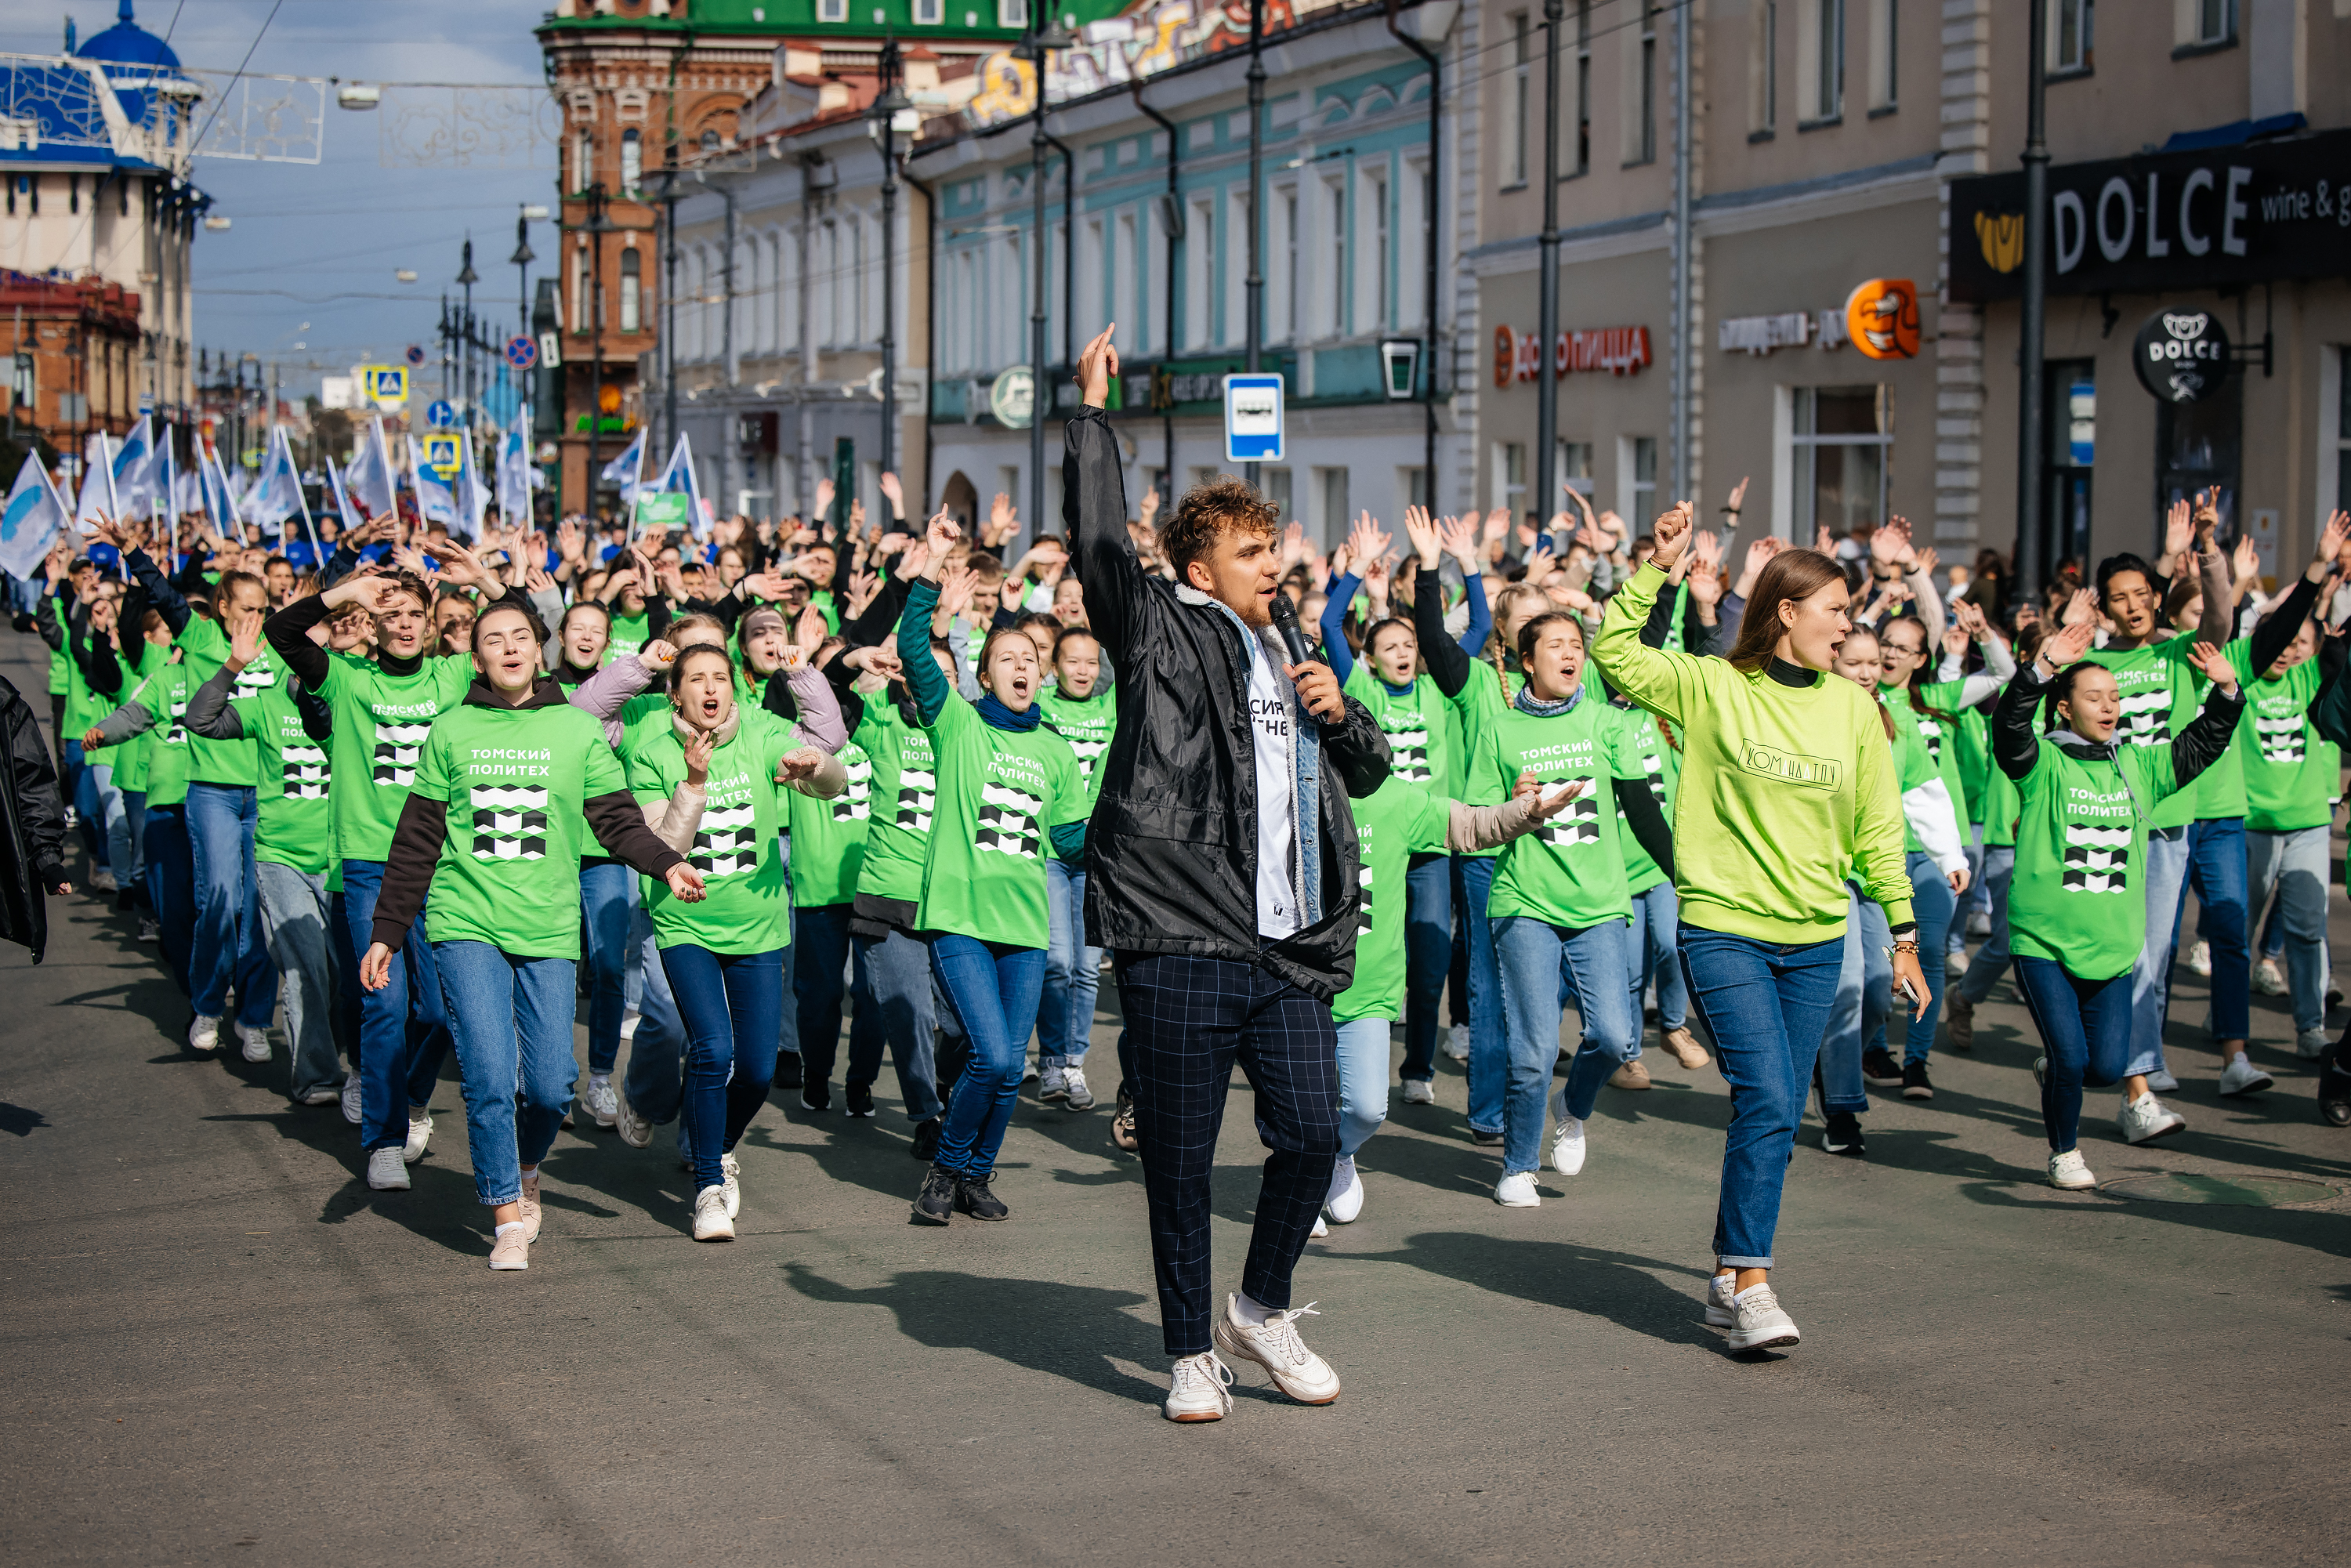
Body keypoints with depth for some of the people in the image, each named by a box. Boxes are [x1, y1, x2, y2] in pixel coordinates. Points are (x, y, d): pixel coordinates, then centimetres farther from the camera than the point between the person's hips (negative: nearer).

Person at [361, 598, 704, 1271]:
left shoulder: (580, 730, 7)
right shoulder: (450, 732, 7)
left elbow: (618, 820, 3)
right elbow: (416, 842, 10)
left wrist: (668, 864, -16)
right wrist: (386, 932, 8)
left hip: (550, 933, 1)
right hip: (466, 927, -1)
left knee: (550, 1085, -2)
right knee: (490, 1077, -10)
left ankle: (525, 1172, 29)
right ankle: (508, 1216, 4)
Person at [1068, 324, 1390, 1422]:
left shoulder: (1285, 655, 22)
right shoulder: (1164, 634, 3)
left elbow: (1369, 773, 30)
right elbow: (1098, 542, -11)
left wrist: (1339, 712, 9)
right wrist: (1092, 408, -9)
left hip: (1288, 951, 5)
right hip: (1181, 947, -5)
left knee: (1312, 1136, 1)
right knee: (1180, 1158, 2)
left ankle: (1263, 1308, 24)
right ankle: (1192, 1352, 15)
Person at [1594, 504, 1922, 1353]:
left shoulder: (1852, 708, 7)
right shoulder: (1710, 687, -3)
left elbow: (1878, 831, 13)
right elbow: (1614, 654, -10)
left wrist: (1903, 931, 12)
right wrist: (1656, 568, -15)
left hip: (1815, 940, 4)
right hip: (1723, 928, -4)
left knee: (1776, 1116, 7)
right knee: (1768, 1100, -15)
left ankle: (1728, 1280, 20)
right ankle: (1750, 1282, -8)